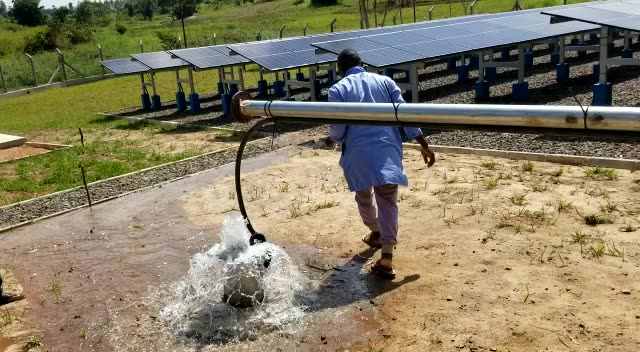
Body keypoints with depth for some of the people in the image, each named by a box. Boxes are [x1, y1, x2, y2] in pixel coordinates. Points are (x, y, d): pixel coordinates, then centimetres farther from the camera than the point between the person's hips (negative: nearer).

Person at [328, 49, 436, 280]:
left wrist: (333, 139, 19)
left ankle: (376, 233, 45)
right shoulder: (385, 81, 9)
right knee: (388, 201, 2)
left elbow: (337, 129, -5)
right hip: (388, 151, 2)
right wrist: (424, 145, 5)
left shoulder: (338, 89, 1)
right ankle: (386, 258, -8)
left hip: (359, 154, -1)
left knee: (364, 197, 23)